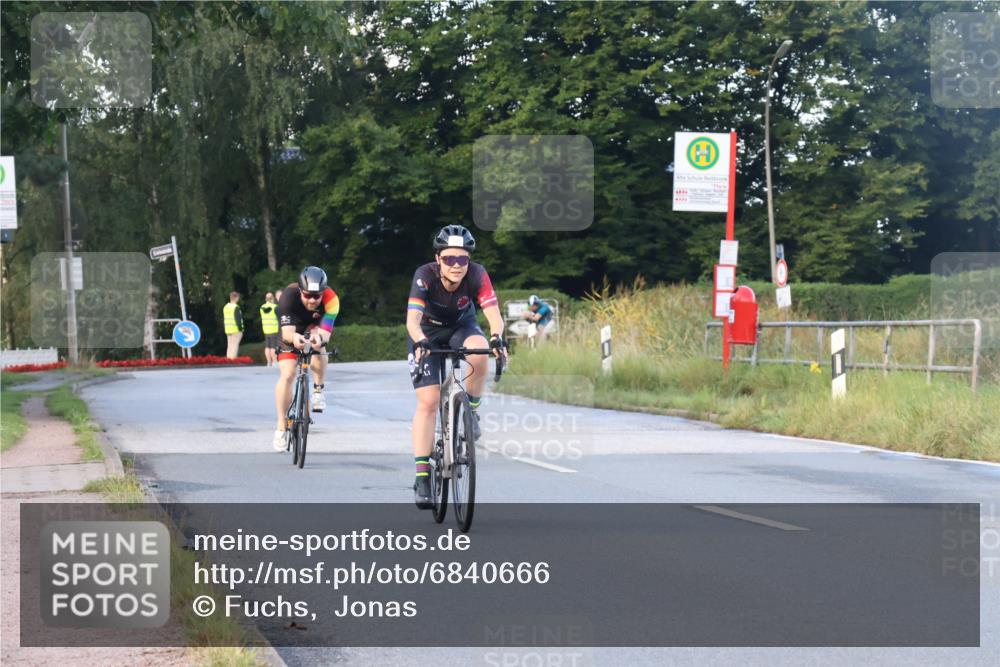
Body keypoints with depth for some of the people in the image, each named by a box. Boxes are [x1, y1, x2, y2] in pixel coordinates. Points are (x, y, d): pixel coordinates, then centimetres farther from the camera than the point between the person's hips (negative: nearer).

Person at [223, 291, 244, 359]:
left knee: (229, 346, 11)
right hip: (236, 330, -8)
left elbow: (224, 320, 14)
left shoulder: (225, 307, 11)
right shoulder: (236, 308, -14)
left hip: (228, 330, 8)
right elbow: (238, 319, -17)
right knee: (235, 346, -7)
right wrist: (240, 329, -10)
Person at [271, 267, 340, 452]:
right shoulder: (289, 296, -36)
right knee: (287, 375, -16)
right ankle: (281, 428, -6)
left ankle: (318, 389, -6)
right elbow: (286, 331, -44)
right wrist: (294, 337, -67)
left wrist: (320, 337, -63)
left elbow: (326, 332, -40)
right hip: (292, 332, -1)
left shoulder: (331, 299, -33)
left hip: (314, 327, 1)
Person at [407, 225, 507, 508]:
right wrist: (420, 342, -61)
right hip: (427, 333, -1)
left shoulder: (477, 275, -27)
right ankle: (422, 477, -10)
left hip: (461, 327, 1)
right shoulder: (425, 276, -31)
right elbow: (412, 319, -41)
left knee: (479, 352, -34)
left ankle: (470, 410, -8)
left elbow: (493, 314, -36)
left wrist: (496, 337, -57)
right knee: (428, 401, -13)